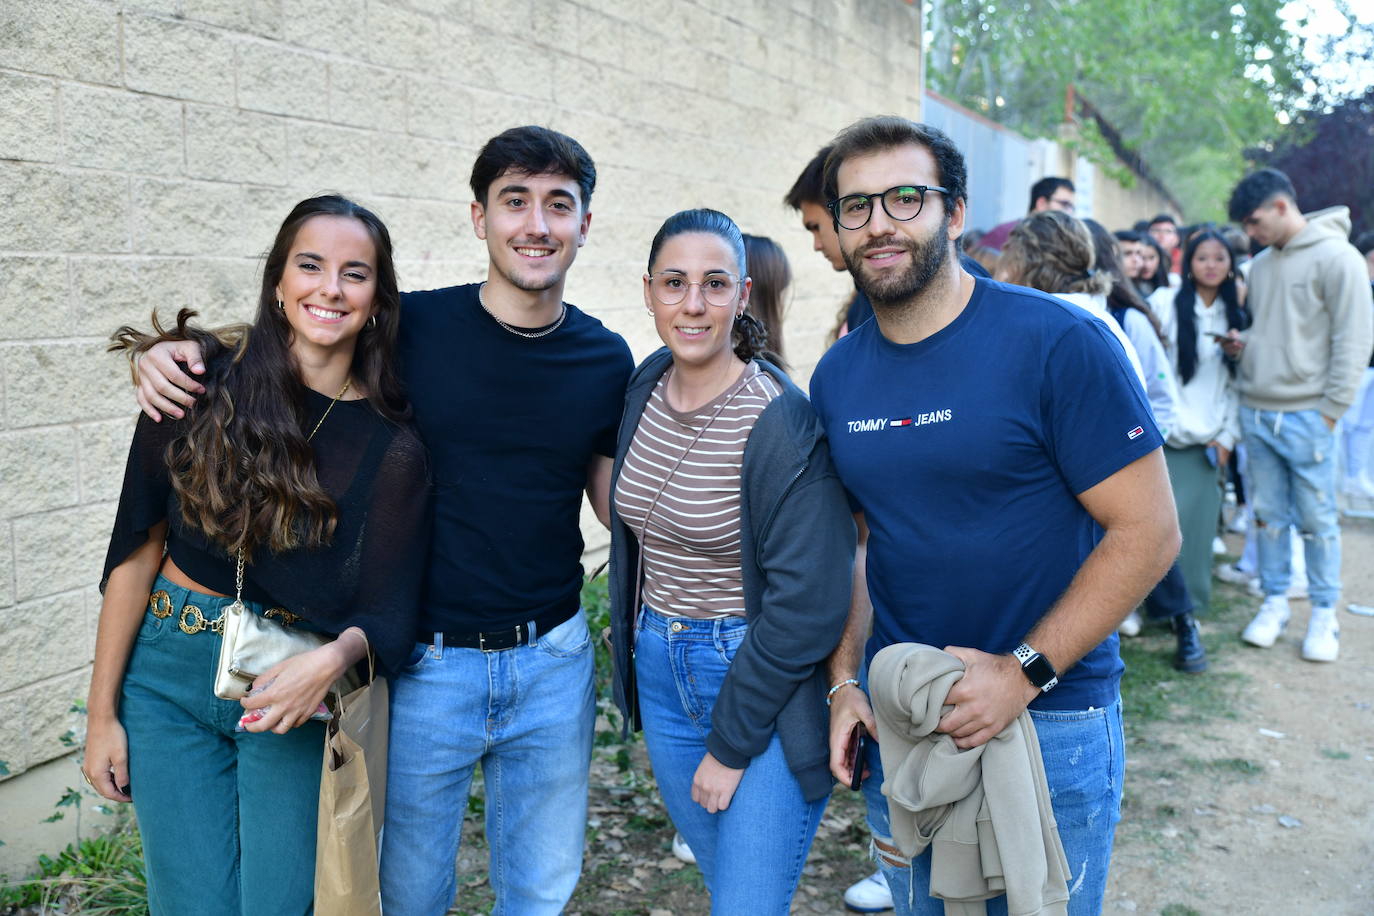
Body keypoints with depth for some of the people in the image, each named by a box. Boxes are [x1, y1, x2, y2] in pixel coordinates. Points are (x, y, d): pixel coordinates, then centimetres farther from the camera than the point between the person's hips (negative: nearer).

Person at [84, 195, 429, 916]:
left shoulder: (392, 445, -7)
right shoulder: (202, 384, -7)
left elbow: (388, 613, -8)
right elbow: (137, 547, -3)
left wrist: (333, 659, -31)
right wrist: (101, 713, -1)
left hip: (298, 693, 0)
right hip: (170, 675, 0)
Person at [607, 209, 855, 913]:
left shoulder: (785, 425, -20)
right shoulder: (645, 388, 0)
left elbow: (807, 605, -20)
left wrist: (731, 744, -14)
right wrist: (636, 638, 13)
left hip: (766, 682, -6)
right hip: (660, 669, 6)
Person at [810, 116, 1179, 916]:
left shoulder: (1060, 342, -15)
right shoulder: (836, 377, 1)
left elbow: (1148, 531, -15)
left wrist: (1025, 671, -20)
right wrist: (845, 683, -2)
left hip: (1051, 720, -4)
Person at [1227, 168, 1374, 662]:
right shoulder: (1261, 264, 13)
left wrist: (1330, 409, -12)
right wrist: (1243, 343, 1)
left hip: (1306, 416, -6)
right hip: (1256, 412, 6)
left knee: (1317, 519, 2)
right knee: (1269, 515, 12)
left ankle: (1324, 614, 15)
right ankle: (1274, 602, 23)